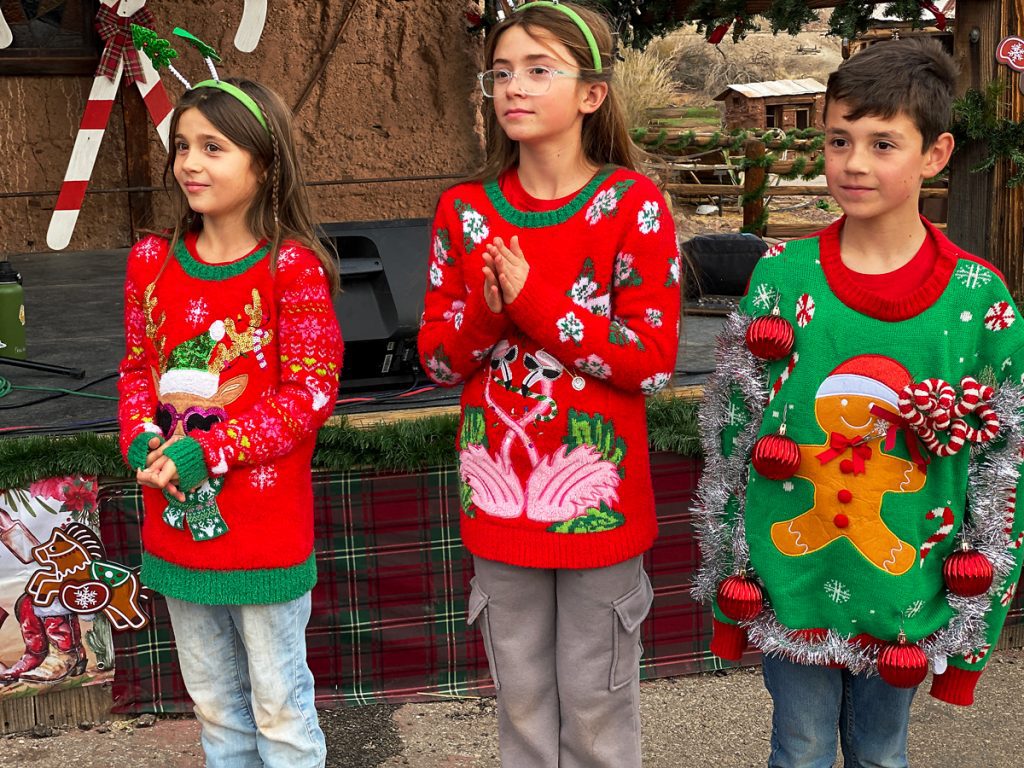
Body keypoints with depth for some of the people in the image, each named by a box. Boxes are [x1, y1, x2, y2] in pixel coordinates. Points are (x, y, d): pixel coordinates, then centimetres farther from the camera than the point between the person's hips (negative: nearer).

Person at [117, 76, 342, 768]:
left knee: (279, 702, 9)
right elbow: (139, 368, 11)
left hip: (265, 521, -5)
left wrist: (206, 451, -20)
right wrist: (143, 443, -8)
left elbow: (311, 389, -16)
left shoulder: (291, 267, -14)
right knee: (214, 700, 21)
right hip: (176, 515, 6)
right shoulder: (153, 261, 4)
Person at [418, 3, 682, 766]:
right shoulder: (466, 209, 2)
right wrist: (487, 308, -17)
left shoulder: (632, 205, -9)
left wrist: (535, 302, -21)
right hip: (500, 500, 4)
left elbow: (653, 361, -14)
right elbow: (438, 358, 3)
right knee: (521, 703, 17)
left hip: (597, 498, -3)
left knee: (595, 707, 10)